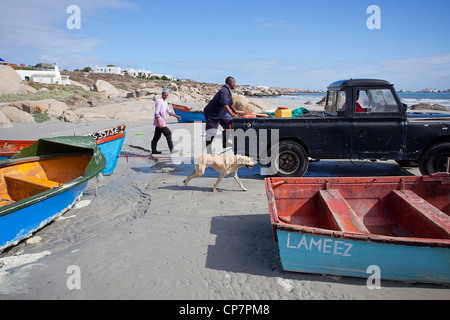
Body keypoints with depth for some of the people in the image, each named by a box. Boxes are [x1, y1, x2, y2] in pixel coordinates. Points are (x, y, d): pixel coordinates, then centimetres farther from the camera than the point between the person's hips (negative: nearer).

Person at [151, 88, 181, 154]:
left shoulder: (165, 102, 17)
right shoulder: (159, 101, -13)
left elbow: (169, 111, 26)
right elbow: (156, 113, -19)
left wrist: (176, 116, 16)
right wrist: (159, 123, -25)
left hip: (162, 122, 9)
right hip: (159, 122, -9)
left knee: (157, 136, 11)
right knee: (168, 134, -7)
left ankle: (153, 150, 15)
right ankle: (171, 149, -5)